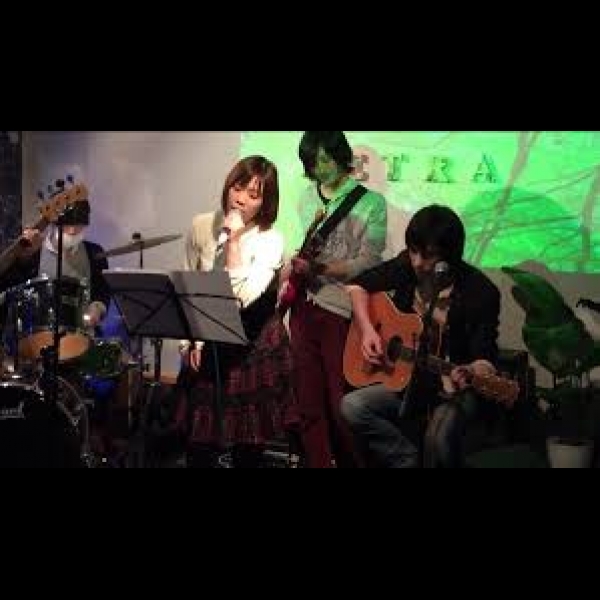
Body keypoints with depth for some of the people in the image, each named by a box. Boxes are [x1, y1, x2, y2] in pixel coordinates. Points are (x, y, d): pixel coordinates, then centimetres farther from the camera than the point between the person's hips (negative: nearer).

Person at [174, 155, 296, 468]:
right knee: (198, 443, 6)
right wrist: (189, 340, -2)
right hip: (206, 344, 3)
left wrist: (234, 240, -24)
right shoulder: (201, 226, -3)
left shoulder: (271, 241, -14)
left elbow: (241, 297, -26)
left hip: (254, 347, -3)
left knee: (248, 445, 5)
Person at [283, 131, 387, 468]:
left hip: (342, 312, -5)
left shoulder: (371, 203, -4)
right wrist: (291, 272, 5)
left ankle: (352, 462, 16)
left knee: (342, 405, -1)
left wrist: (318, 268, -19)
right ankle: (318, 463, 18)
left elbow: (368, 263, -10)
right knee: (309, 402, 7)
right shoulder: (307, 200, 13)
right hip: (304, 305, 5)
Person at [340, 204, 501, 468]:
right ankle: (411, 460, -7)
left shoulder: (479, 291, -16)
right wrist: (367, 329, -6)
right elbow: (358, 286, 10)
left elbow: (484, 356, -19)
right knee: (352, 406, -20)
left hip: (455, 388, -5)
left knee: (439, 435, -35)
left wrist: (469, 372, -43)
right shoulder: (407, 267, -2)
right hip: (408, 378, 5)